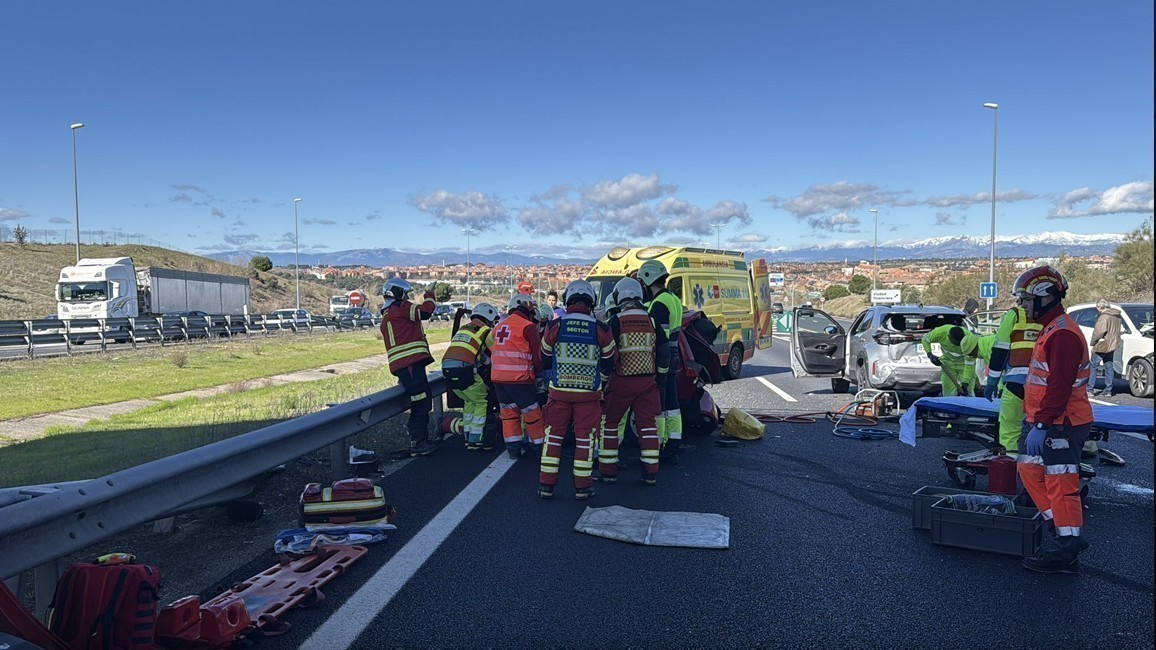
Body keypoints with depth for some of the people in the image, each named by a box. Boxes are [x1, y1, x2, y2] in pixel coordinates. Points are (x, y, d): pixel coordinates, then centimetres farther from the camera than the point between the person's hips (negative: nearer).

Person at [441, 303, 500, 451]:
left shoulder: (462, 328, 27)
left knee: (469, 401, 23)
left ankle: (468, 437, 24)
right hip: (464, 369, -7)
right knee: (481, 403, 9)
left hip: (446, 367, 7)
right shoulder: (485, 331, 6)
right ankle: (475, 440, 6)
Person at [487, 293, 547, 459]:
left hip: (497, 376, 7)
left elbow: (490, 344, 20)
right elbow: (537, 356, -4)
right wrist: (538, 372, 13)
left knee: (508, 413, 14)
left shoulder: (499, 325, 14)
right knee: (532, 413, 4)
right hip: (519, 377, -7)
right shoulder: (528, 327, -6)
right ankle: (541, 446, 13)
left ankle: (513, 448, 15)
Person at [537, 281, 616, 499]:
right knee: (585, 438, 9)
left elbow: (544, 360, 6)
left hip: (559, 391, 0)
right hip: (589, 393, 0)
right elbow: (608, 364, 5)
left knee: (554, 435, 10)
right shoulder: (601, 329, -6)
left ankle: (546, 485, 13)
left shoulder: (555, 326, -6)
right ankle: (582, 487, 13)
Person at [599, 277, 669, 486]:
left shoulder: (616, 322, -7)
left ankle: (608, 471, 12)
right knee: (647, 425, 9)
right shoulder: (652, 321, 3)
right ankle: (651, 473, 10)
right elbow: (664, 353, 7)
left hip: (621, 382, -3)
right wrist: (661, 379, 17)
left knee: (609, 424, 9)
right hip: (647, 382, 3)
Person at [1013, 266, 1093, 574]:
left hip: (1061, 426, -11)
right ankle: (1059, 530, 27)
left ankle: (1066, 554, 5)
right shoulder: (1051, 329, 15)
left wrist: (1040, 425, -24)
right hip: (1046, 423, 11)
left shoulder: (1062, 334, -19)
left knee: (1061, 487, -4)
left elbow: (1059, 386, -25)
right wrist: (1034, 419, 23)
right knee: (1030, 471, 18)